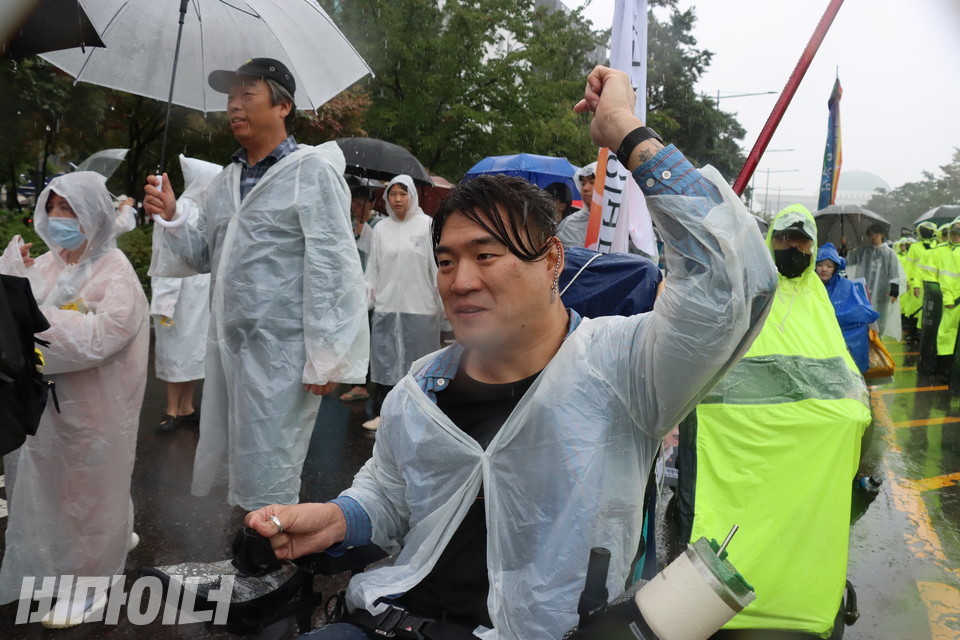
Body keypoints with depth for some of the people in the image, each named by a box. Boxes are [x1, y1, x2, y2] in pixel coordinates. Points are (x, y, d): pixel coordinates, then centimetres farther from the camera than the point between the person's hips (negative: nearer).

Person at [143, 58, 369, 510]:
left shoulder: (312, 171, -7)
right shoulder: (224, 183, 15)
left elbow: (329, 269, -14)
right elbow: (203, 256, 17)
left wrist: (325, 355, -17)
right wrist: (170, 218, -1)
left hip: (281, 351, -7)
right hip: (227, 346, 7)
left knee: (267, 479, 0)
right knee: (228, 463, 15)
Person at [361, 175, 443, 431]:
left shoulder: (428, 225, -2)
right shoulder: (381, 228, 9)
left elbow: (438, 265, -4)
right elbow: (373, 267, 10)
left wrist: (443, 303, -6)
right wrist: (366, 300, 7)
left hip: (419, 306, -3)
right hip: (386, 305, 3)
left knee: (417, 360, 5)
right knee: (385, 359, 5)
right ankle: (382, 412, 13)